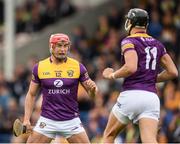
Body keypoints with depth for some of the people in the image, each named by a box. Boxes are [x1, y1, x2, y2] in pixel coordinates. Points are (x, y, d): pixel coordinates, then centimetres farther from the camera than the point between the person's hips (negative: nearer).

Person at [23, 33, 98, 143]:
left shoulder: (78, 67, -3)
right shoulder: (39, 67, -1)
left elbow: (92, 93, 2)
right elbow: (31, 95, 8)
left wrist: (93, 89, -22)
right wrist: (26, 119, 0)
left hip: (72, 121, 0)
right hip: (47, 121, 0)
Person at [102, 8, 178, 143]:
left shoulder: (129, 41, -1)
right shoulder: (157, 44, 17)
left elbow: (131, 67, -18)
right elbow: (173, 72, 16)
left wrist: (112, 75, -1)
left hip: (131, 95, -4)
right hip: (152, 97, 4)